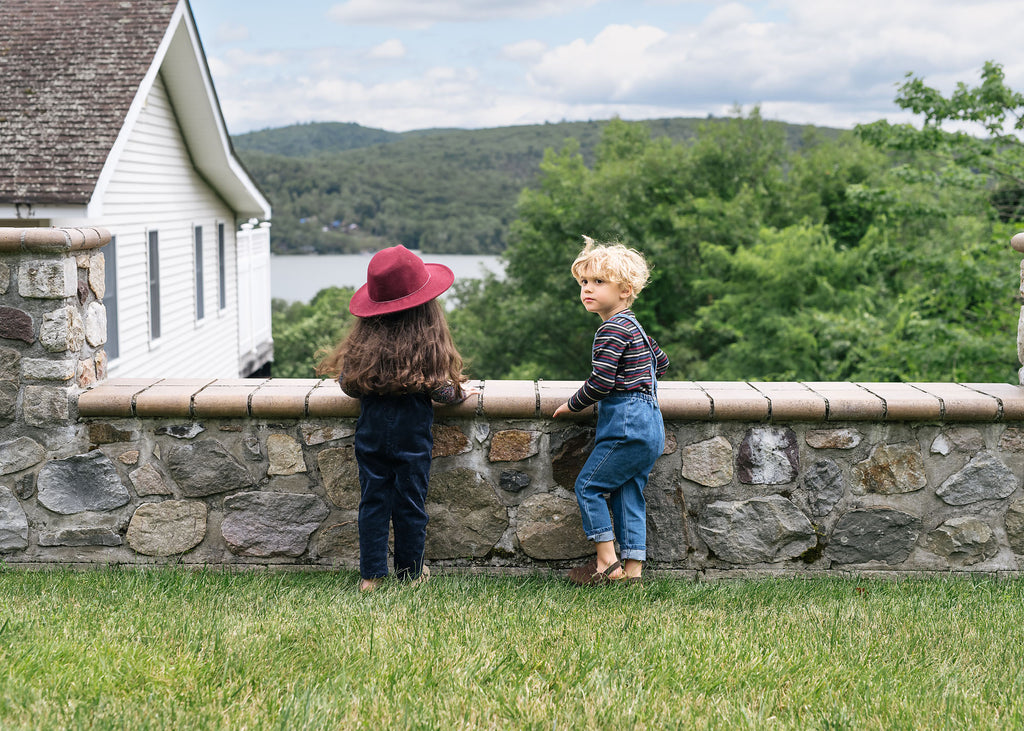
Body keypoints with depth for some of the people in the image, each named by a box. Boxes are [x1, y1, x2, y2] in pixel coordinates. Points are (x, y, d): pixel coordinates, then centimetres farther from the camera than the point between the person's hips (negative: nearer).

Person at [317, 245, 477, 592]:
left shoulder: (363, 340, -4)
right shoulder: (429, 341, -11)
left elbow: (347, 384, 1)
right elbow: (441, 389, -11)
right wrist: (459, 393, 10)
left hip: (371, 431, 2)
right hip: (412, 433, -2)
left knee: (373, 501, 10)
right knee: (410, 502, 10)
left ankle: (371, 575, 12)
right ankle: (411, 572, 21)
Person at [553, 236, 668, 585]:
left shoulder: (611, 330, -13)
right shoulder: (633, 326, 17)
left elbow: (601, 382, -18)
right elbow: (661, 362, 32)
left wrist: (572, 404, -4)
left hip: (628, 423, -10)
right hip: (650, 425, 10)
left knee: (589, 485, -2)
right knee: (628, 495, 9)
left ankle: (607, 563, -1)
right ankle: (632, 569, 8)